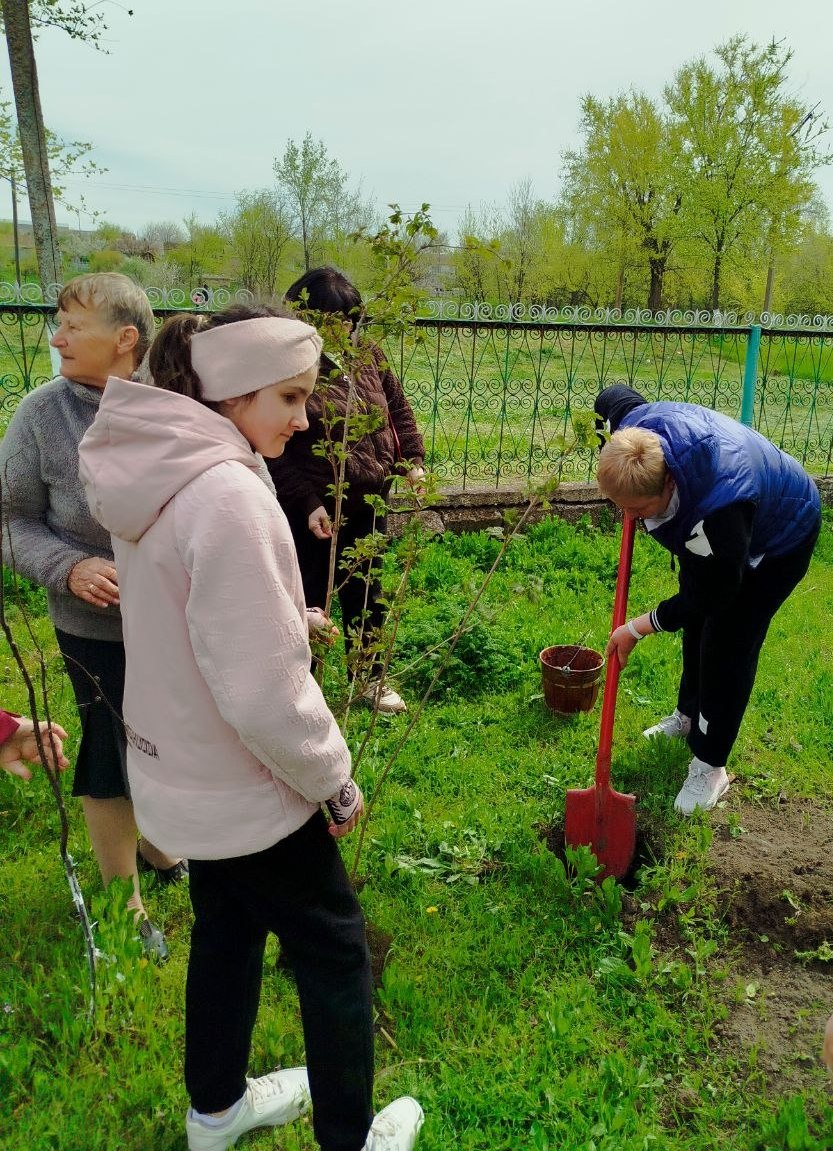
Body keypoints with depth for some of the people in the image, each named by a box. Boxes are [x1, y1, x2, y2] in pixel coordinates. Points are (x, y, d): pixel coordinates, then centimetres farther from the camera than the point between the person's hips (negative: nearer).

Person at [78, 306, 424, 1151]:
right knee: (335, 952, 13)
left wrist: (289, 617, 9)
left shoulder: (157, 472, -1)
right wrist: (334, 781, -14)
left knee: (226, 933, 27)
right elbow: (261, 691, -28)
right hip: (243, 788, -8)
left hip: (180, 772, 9)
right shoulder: (226, 494, -30)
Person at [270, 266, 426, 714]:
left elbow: (399, 408, 14)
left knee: (365, 593, 19)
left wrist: (412, 460, 3)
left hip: (367, 507, 6)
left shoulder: (367, 356, 3)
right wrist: (307, 502, -20)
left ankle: (370, 677, 37)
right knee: (308, 598, 8)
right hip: (310, 512, -5)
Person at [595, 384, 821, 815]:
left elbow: (711, 597, -34)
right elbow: (614, 394, -5)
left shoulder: (719, 506, -49)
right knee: (695, 625, 19)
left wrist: (637, 628, -25)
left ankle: (710, 766, 9)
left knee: (728, 645, -7)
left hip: (778, 538, -7)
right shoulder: (634, 425, -32)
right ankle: (688, 714, 43)